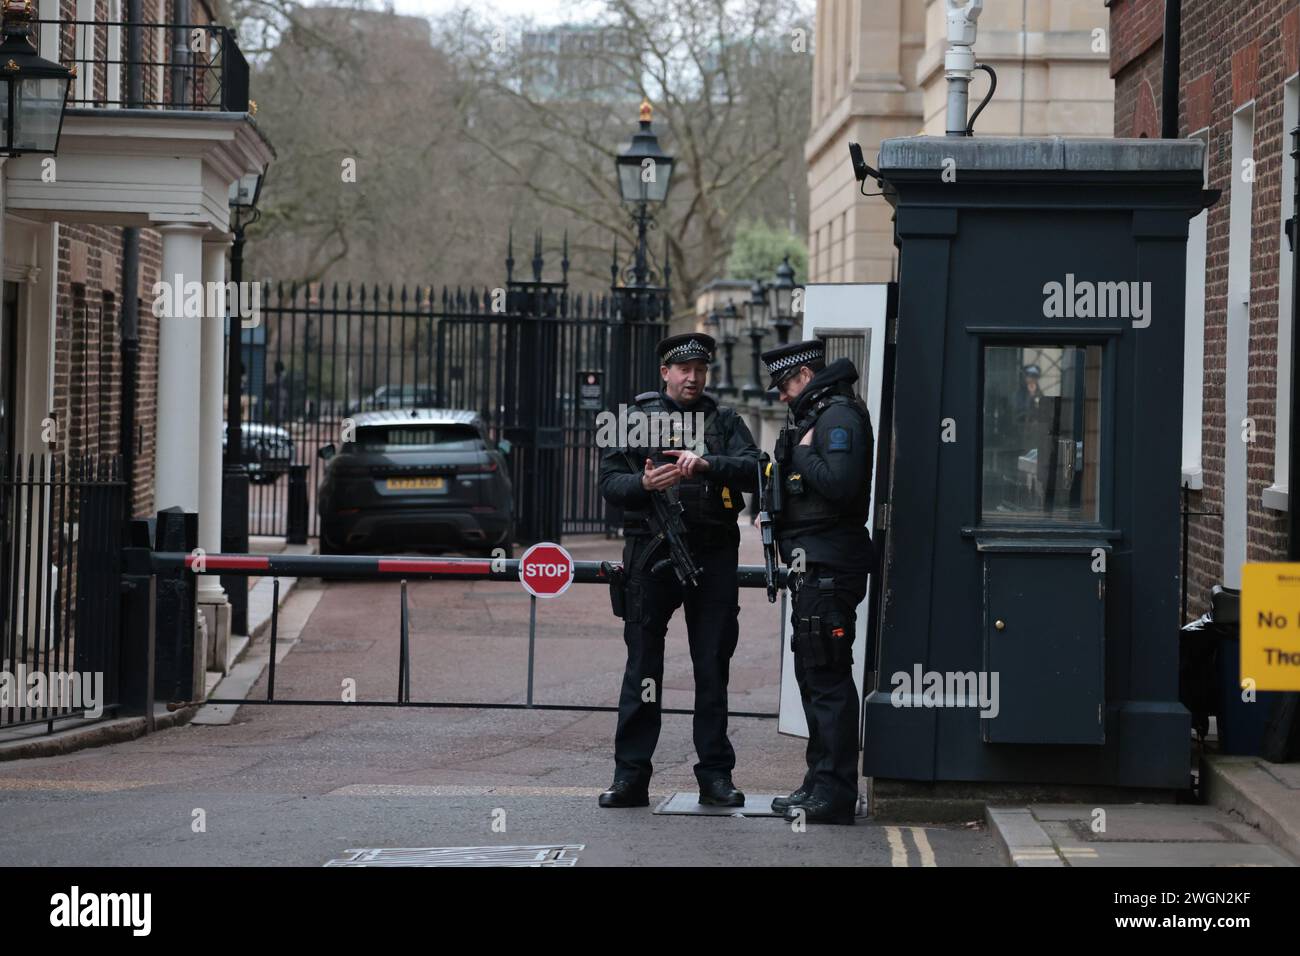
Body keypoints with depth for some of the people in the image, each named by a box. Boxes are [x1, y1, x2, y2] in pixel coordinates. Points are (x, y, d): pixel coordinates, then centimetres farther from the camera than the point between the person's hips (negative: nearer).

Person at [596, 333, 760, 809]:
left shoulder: (724, 422, 10)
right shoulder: (636, 420, 9)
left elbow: (753, 470, -5)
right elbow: (609, 480, 3)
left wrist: (706, 465, -22)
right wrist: (644, 484, -18)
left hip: (713, 557, 1)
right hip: (652, 555, -1)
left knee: (713, 668, 4)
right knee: (642, 667, 0)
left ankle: (715, 774, 11)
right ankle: (630, 776, 3)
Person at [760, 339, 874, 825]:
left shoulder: (839, 417, -13)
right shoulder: (815, 416, 19)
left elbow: (839, 485, -26)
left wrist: (803, 453, -13)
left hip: (828, 566, -11)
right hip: (813, 566, 11)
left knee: (828, 679, -9)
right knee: (813, 675, 16)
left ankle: (835, 794, -9)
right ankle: (820, 783, 23)